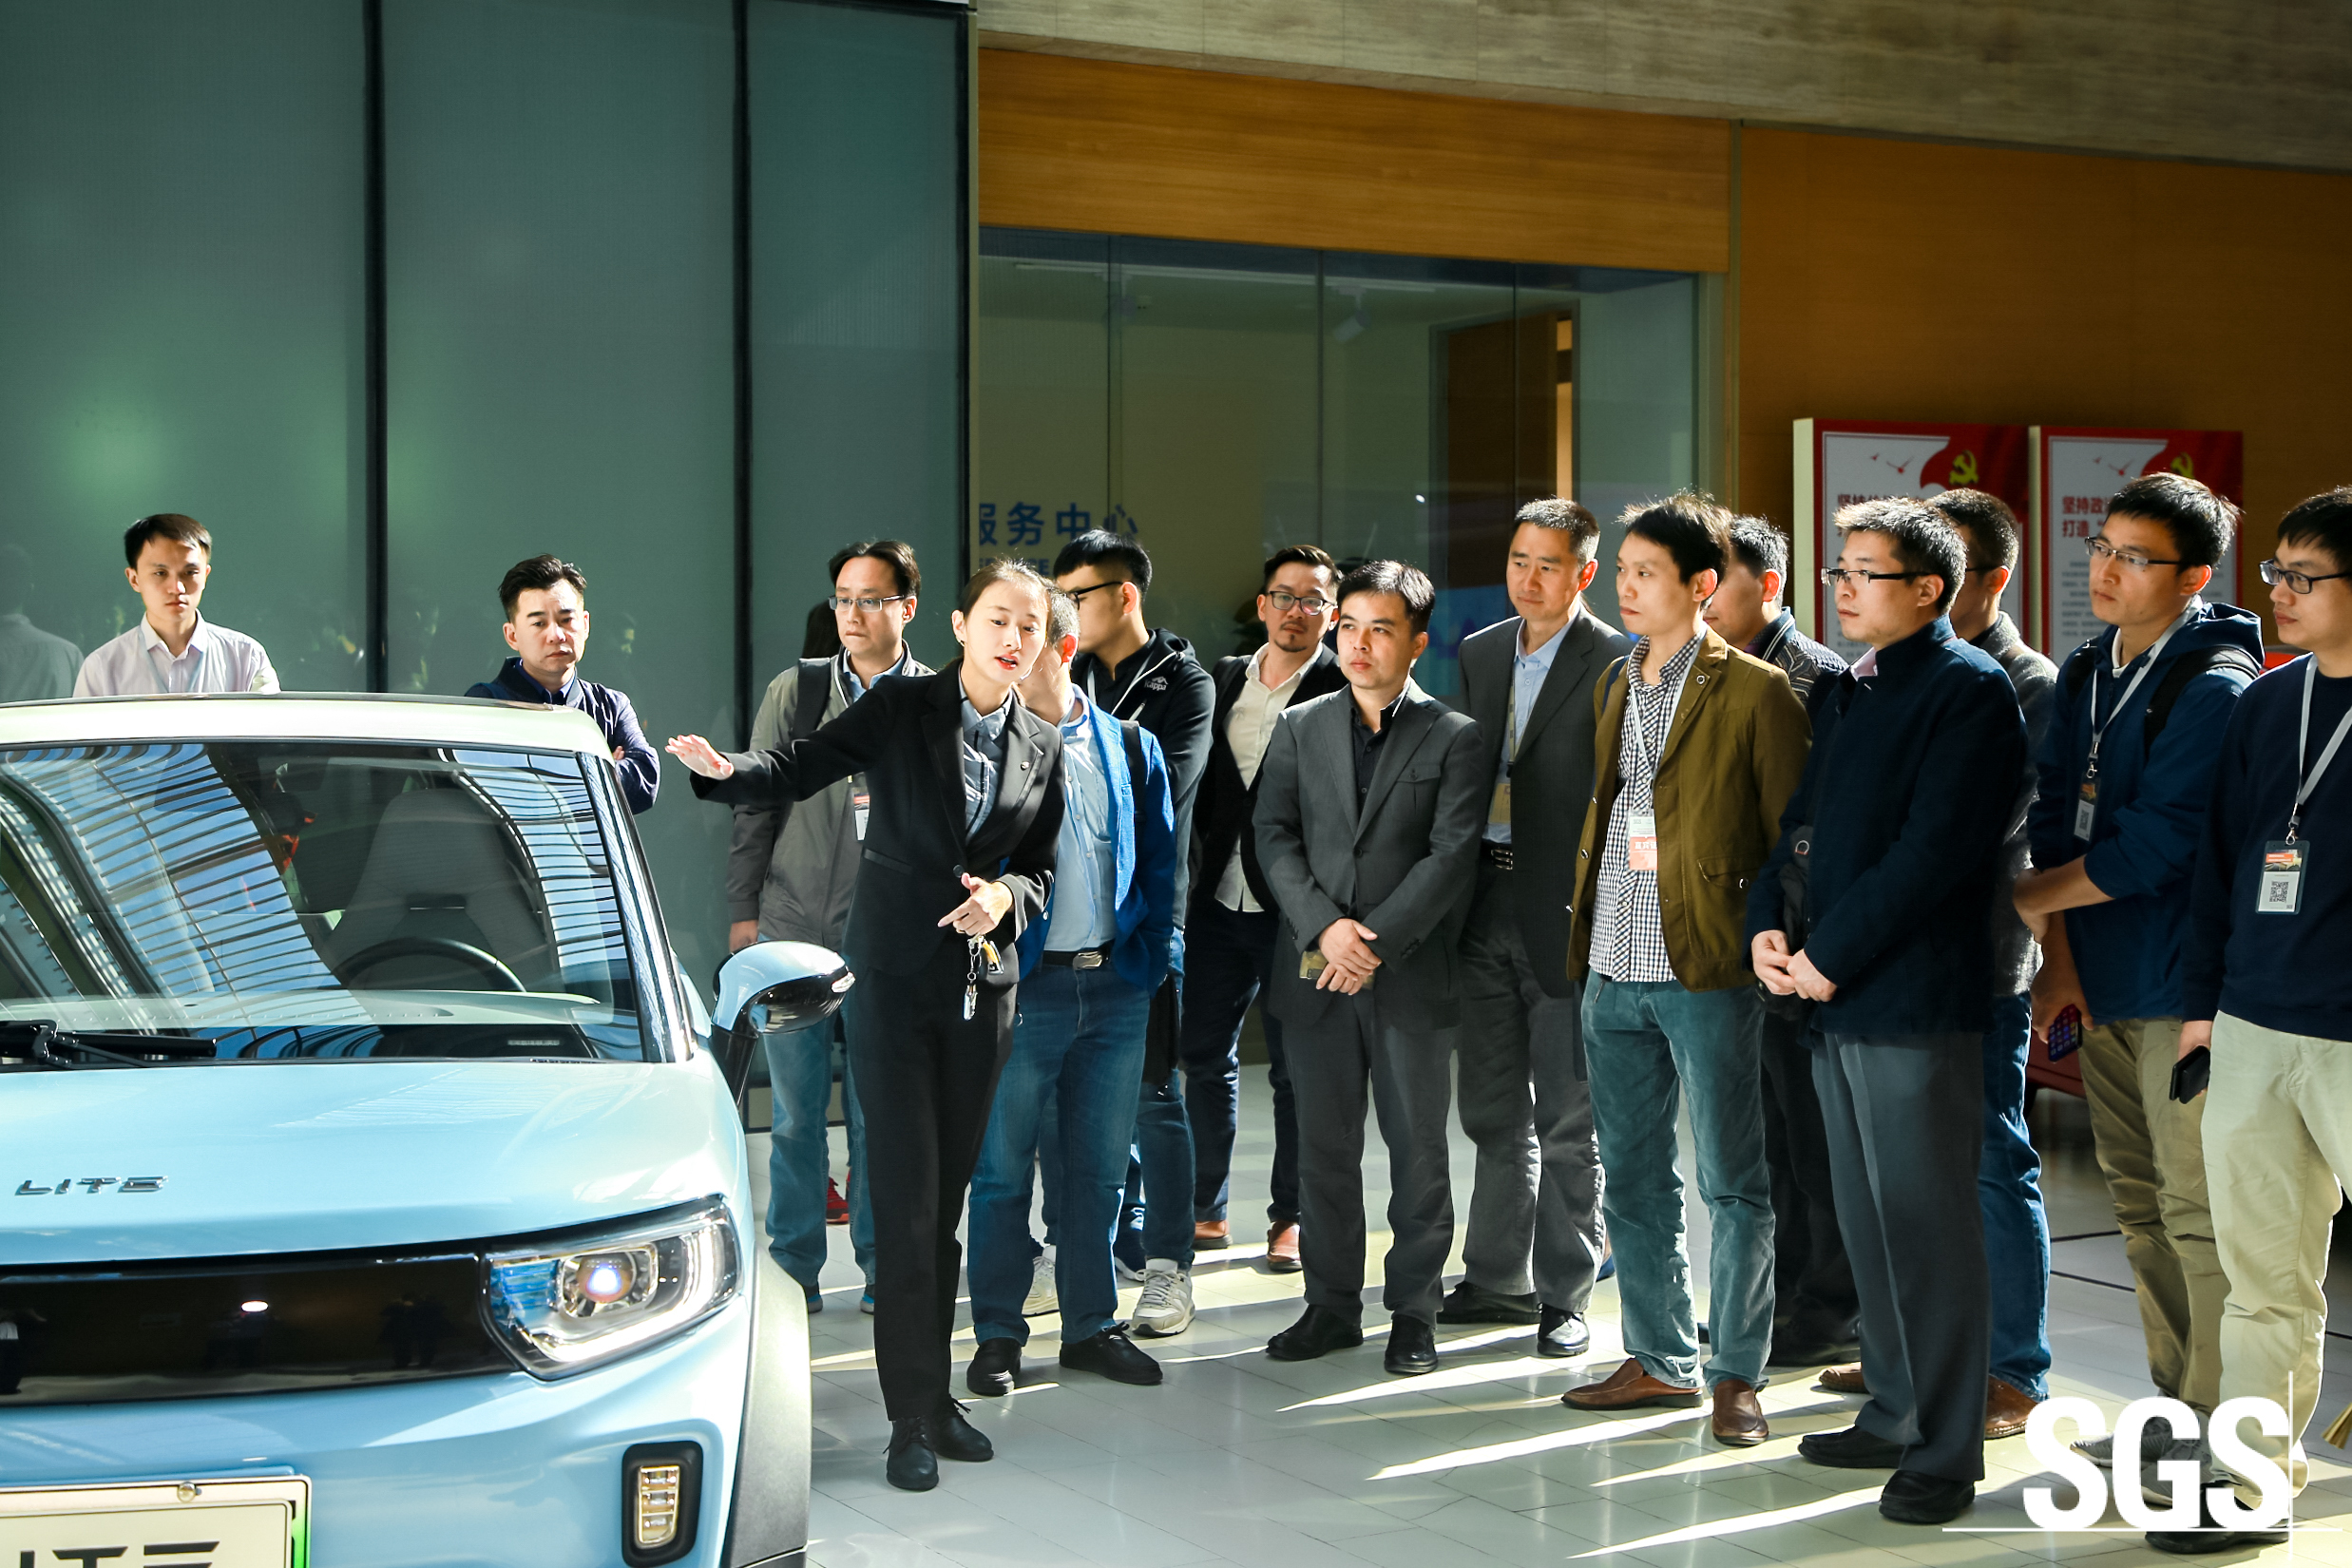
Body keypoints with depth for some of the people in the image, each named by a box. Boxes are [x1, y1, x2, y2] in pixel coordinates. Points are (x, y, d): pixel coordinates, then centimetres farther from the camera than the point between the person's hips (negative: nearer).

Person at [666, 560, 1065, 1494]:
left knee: (947, 1200, 10)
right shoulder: (901, 707, -4)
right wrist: (729, 770, -34)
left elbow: (1043, 869, 12)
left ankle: (931, 1395, 19)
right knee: (906, 1201, -5)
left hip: (984, 987, 4)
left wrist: (1008, 895, -10)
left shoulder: (1043, 747, 8)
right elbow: (805, 767, -14)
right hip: (895, 978, -4)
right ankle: (915, 1416, 0)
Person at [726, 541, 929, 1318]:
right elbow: (756, 806, 8)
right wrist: (742, 911, 3)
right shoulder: (796, 690, 5)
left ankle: (882, 1268, 16)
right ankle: (794, 1270, 13)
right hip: (795, 929, 1)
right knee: (796, 1113, 4)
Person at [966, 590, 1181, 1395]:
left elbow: (1159, 864, 11)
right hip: (1021, 987, -3)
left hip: (1116, 987, 3)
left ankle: (1091, 1325, 21)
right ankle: (998, 1335, 11)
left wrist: (1148, 959, 2)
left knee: (1100, 1167, 10)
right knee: (1002, 1167, 1)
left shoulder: (1129, 747, 7)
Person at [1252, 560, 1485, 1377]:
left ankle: (1413, 1313, 13)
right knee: (1324, 1148, 8)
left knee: (1417, 1149, 3)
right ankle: (1332, 1304, 18)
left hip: (1412, 974, -3)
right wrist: (1324, 925, -12)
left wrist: (1375, 943, -15)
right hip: (1315, 972, 3)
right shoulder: (1299, 728, 10)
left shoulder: (1453, 739, 0)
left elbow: (1451, 857, -8)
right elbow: (1274, 835, 3)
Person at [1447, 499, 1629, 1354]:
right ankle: (1498, 1277, 26)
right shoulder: (1480, 652, 12)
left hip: (1565, 914, -6)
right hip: (1485, 906, 6)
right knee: (1493, 1110, 14)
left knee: (1567, 1120, 2)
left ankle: (1565, 1292, 12)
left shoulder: (1617, 663, -8)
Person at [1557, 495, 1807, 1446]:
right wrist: (1582, 932, 16)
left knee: (1733, 1181, 0)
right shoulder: (1612, 686, 15)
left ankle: (1737, 1375, 9)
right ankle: (1659, 1359, 24)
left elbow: (1791, 834, -5)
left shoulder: (1756, 692, -5)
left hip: (1709, 972, -7)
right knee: (1631, 1179, 12)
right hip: (1614, 969, 7)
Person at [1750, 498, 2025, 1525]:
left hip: (1915, 997, -8)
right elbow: (1803, 821, 20)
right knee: (1867, 1221, 14)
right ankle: (1894, 1416, 25)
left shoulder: (1969, 691, -10)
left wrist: (1829, 956, -16)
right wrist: (1769, 924, 2)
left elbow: (1936, 849, -18)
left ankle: (1945, 1452, 5)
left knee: (1926, 1224, -3)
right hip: (1833, 994, 9)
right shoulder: (1844, 692, 17)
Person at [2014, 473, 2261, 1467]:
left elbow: (2154, 850, -19)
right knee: (2139, 1199, 14)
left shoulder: (2214, 687, -14)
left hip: (2182, 985, -8)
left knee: (2199, 1209, -4)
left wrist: (2022, 899, -9)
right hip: (2105, 981, 8)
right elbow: (2058, 823, 9)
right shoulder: (2085, 677, 12)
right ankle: (2176, 1405, 25)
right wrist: (2059, 958, -1)